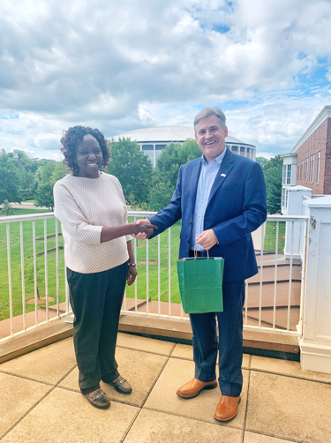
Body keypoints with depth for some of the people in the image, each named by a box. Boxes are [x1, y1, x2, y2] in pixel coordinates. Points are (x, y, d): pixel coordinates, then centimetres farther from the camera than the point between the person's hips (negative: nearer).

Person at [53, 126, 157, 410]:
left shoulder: (112, 182, 2)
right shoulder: (64, 188, -13)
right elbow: (80, 231, -23)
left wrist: (131, 261, 9)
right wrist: (133, 228, -28)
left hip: (116, 266, 5)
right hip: (86, 271, -4)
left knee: (111, 323, 21)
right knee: (88, 328, 15)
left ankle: (109, 371, 46)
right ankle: (89, 383, 39)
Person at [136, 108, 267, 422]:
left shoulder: (247, 168, -5)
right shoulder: (187, 170, 10)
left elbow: (257, 212, -12)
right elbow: (176, 207, 10)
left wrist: (218, 234, -22)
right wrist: (152, 223, -8)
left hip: (229, 264, -4)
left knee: (229, 328, 10)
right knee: (199, 323, 19)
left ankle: (231, 390, 33)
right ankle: (204, 376, 44)